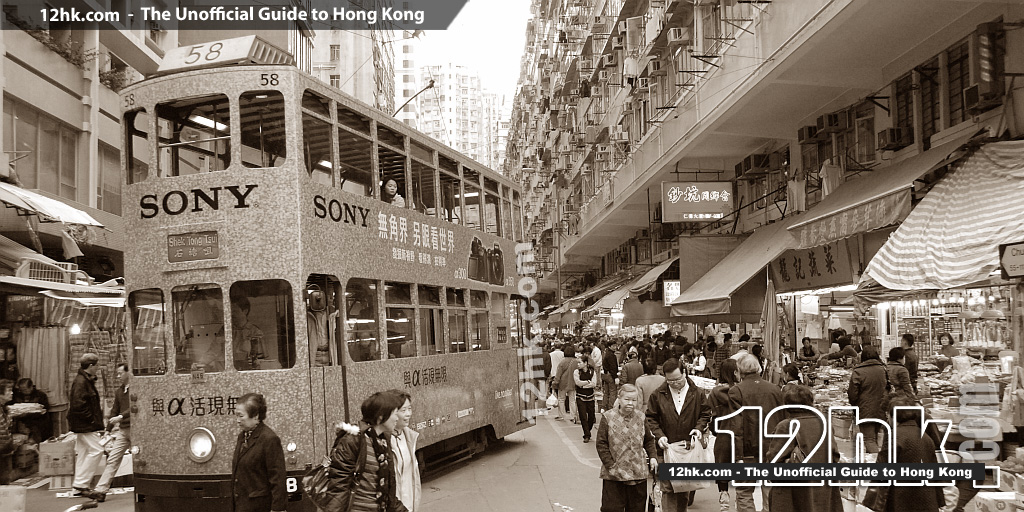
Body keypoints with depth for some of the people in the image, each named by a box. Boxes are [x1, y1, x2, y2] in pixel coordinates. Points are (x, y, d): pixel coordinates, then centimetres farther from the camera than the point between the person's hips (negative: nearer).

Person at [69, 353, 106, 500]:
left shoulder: (86, 380, 16)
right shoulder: (81, 382, -17)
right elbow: (79, 405, -23)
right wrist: (93, 420, -18)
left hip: (83, 425, 11)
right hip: (85, 425, -11)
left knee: (83, 452, 13)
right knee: (96, 449, -11)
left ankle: (79, 487, 18)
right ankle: (81, 484, -9)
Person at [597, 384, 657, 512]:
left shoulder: (640, 418, 5)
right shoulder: (608, 418, -7)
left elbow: (649, 440, 17)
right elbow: (601, 444, -7)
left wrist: (652, 457, 2)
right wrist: (610, 465, -12)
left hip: (638, 474, 3)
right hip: (614, 475, -3)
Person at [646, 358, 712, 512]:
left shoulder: (696, 393, 0)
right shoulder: (658, 394, -2)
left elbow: (706, 413, 12)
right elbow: (651, 418, 4)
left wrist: (699, 428, -6)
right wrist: (659, 435, -11)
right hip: (667, 448, -1)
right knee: (668, 489, -5)